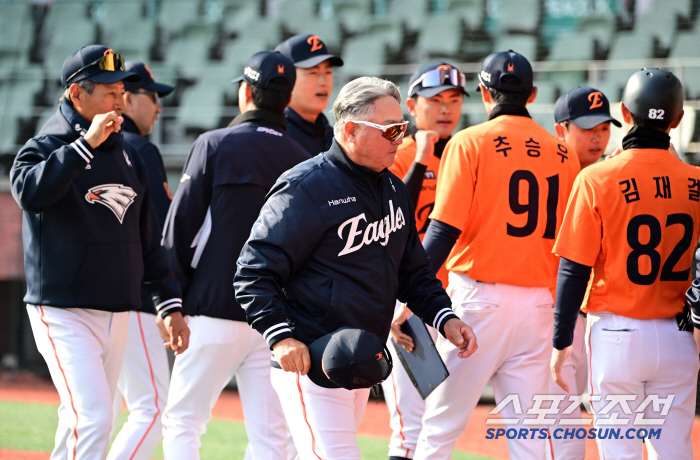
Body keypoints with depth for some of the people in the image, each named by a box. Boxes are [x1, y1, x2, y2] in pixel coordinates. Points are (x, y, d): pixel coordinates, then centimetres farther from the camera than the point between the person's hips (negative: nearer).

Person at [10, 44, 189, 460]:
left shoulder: (128, 156, 14)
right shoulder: (47, 148, -6)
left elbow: (149, 238, 18)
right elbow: (29, 191, -30)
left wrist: (170, 303, 12)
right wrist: (86, 144, -29)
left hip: (118, 313, 7)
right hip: (65, 312, -7)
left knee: (88, 421, 11)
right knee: (93, 419, -18)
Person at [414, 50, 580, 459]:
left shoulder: (471, 142, -4)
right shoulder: (561, 153, 9)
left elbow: (445, 230, -12)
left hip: (479, 298, -4)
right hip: (538, 303, 4)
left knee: (441, 425, 1)